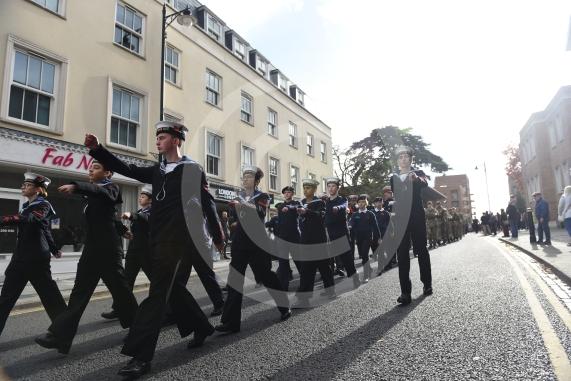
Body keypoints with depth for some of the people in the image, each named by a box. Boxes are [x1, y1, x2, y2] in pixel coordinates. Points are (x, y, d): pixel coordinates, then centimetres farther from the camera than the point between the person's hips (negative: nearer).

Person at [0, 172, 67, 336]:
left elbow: (28, 220, -31)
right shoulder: (28, 205, 16)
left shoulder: (43, 205, -10)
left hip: (36, 257, -8)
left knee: (48, 292, 1)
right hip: (21, 256, 8)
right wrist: (54, 250, 28)